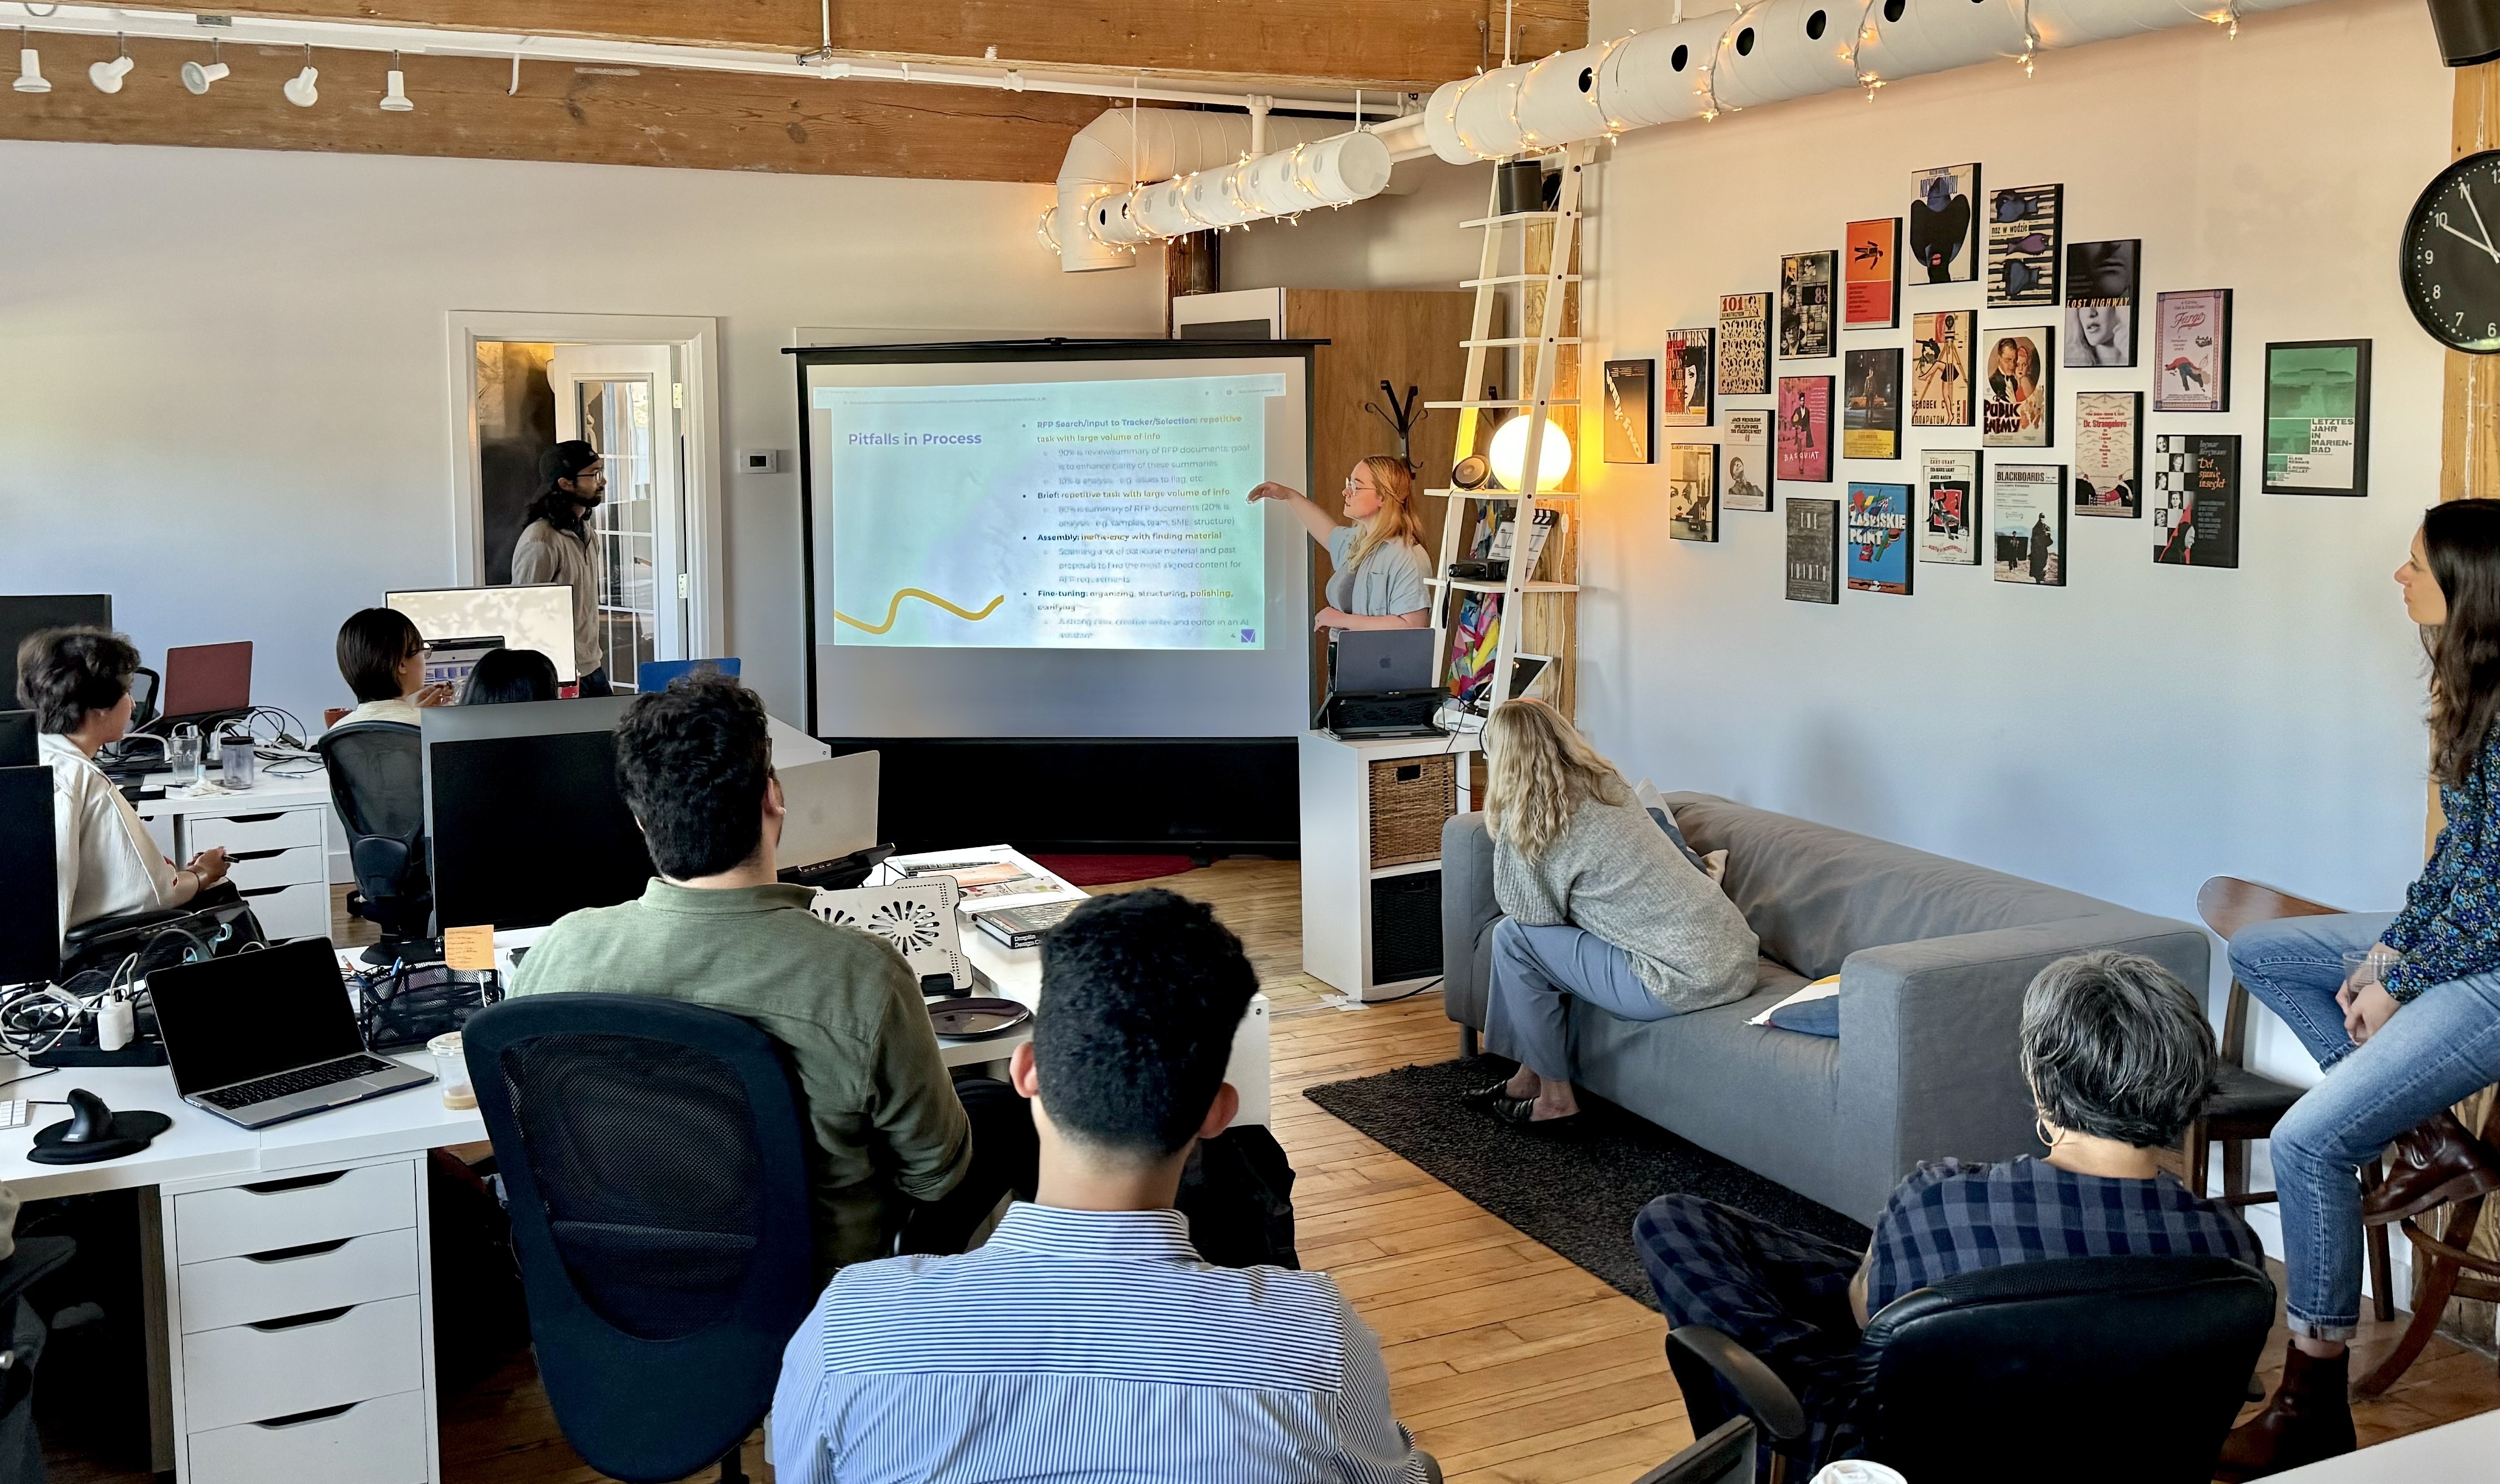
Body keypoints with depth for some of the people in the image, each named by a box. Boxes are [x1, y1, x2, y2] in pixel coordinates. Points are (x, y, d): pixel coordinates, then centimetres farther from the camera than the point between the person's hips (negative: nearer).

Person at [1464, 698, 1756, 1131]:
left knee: (1513, 937, 2)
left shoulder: (1528, 819, -12)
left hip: (1685, 982, -9)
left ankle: (1556, 1099, 12)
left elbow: (1520, 907, 2)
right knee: (1544, 931, 18)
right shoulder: (1606, 782, 11)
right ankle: (1531, 1074, 27)